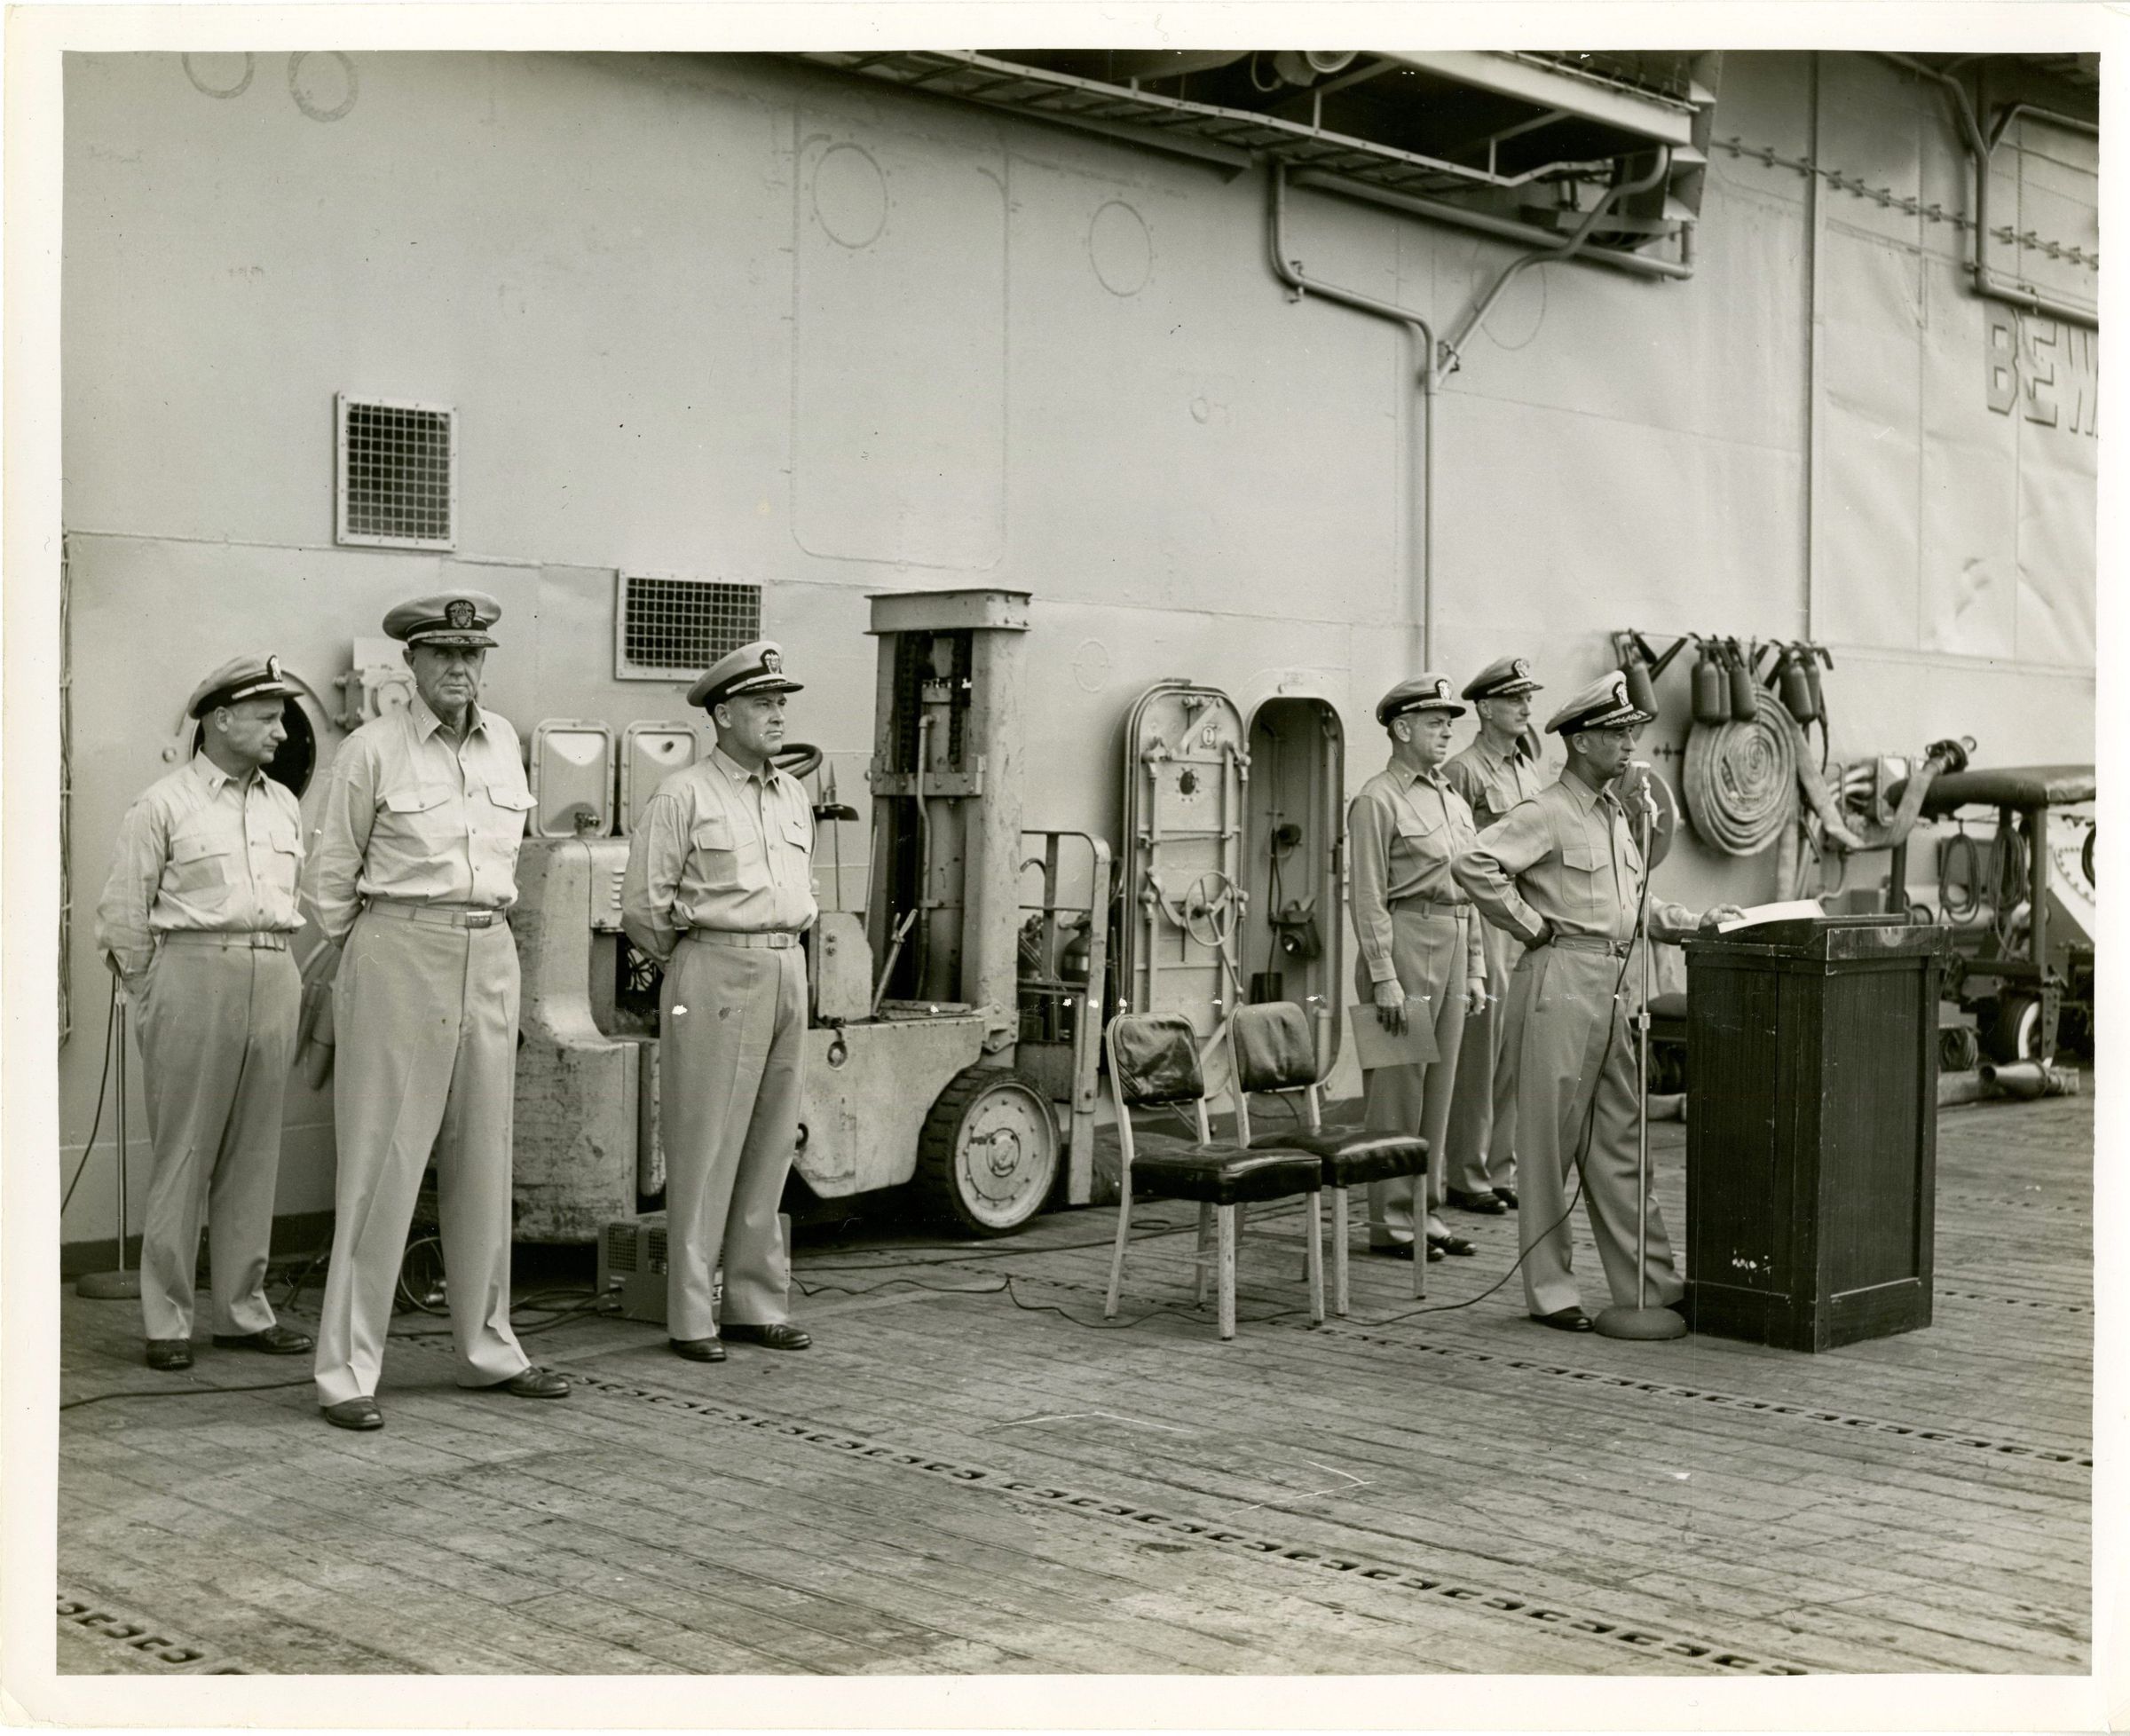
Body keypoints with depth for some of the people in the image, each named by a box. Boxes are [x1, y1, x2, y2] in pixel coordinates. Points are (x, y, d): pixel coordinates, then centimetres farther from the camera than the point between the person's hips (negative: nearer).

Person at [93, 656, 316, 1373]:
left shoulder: (284, 806, 15)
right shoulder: (163, 804, -2)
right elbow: (123, 916, 0)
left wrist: (293, 980, 10)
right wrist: (155, 1002, 1)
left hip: (274, 980, 5)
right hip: (194, 970, -5)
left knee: (254, 1154, 8)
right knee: (183, 1154, -2)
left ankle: (243, 1309, 17)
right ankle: (166, 1320, 5)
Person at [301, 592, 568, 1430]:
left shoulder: (504, 741, 9)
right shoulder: (373, 750, -6)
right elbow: (330, 873, 2)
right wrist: (356, 950, 9)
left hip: (490, 958, 5)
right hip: (398, 957, -5)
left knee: (483, 1161, 11)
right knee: (382, 1162, -4)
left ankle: (487, 1350, 22)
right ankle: (347, 1369, 1)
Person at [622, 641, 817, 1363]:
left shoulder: (793, 797, 15)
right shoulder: (683, 796, -5)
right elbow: (643, 905, -5)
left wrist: (783, 954, 16)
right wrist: (692, 967, 6)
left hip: (787, 971, 7)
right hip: (714, 977, -6)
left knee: (770, 1147, 9)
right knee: (703, 1149, -4)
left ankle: (757, 1305, 17)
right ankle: (690, 1316, 2)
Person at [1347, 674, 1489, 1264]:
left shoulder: (1455, 802, 18)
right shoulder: (1378, 800, -7)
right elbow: (1368, 897, -12)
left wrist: (1474, 970, 16)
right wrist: (1384, 977, -18)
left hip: (1453, 948, 8)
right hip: (1404, 942, -8)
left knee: (1438, 1086, 10)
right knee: (1398, 1089, -4)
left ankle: (1427, 1214, 18)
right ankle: (1391, 1224, 2)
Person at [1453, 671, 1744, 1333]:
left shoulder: (1614, 814, 18)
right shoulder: (1547, 813, -10)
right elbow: (1474, 865, -23)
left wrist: (1696, 922, 12)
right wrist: (1533, 926, -15)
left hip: (1614, 986, 9)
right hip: (1560, 982, -9)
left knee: (1619, 1142, 12)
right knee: (1551, 1140, -1)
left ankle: (1652, 1283, 16)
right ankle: (1548, 1289, 6)